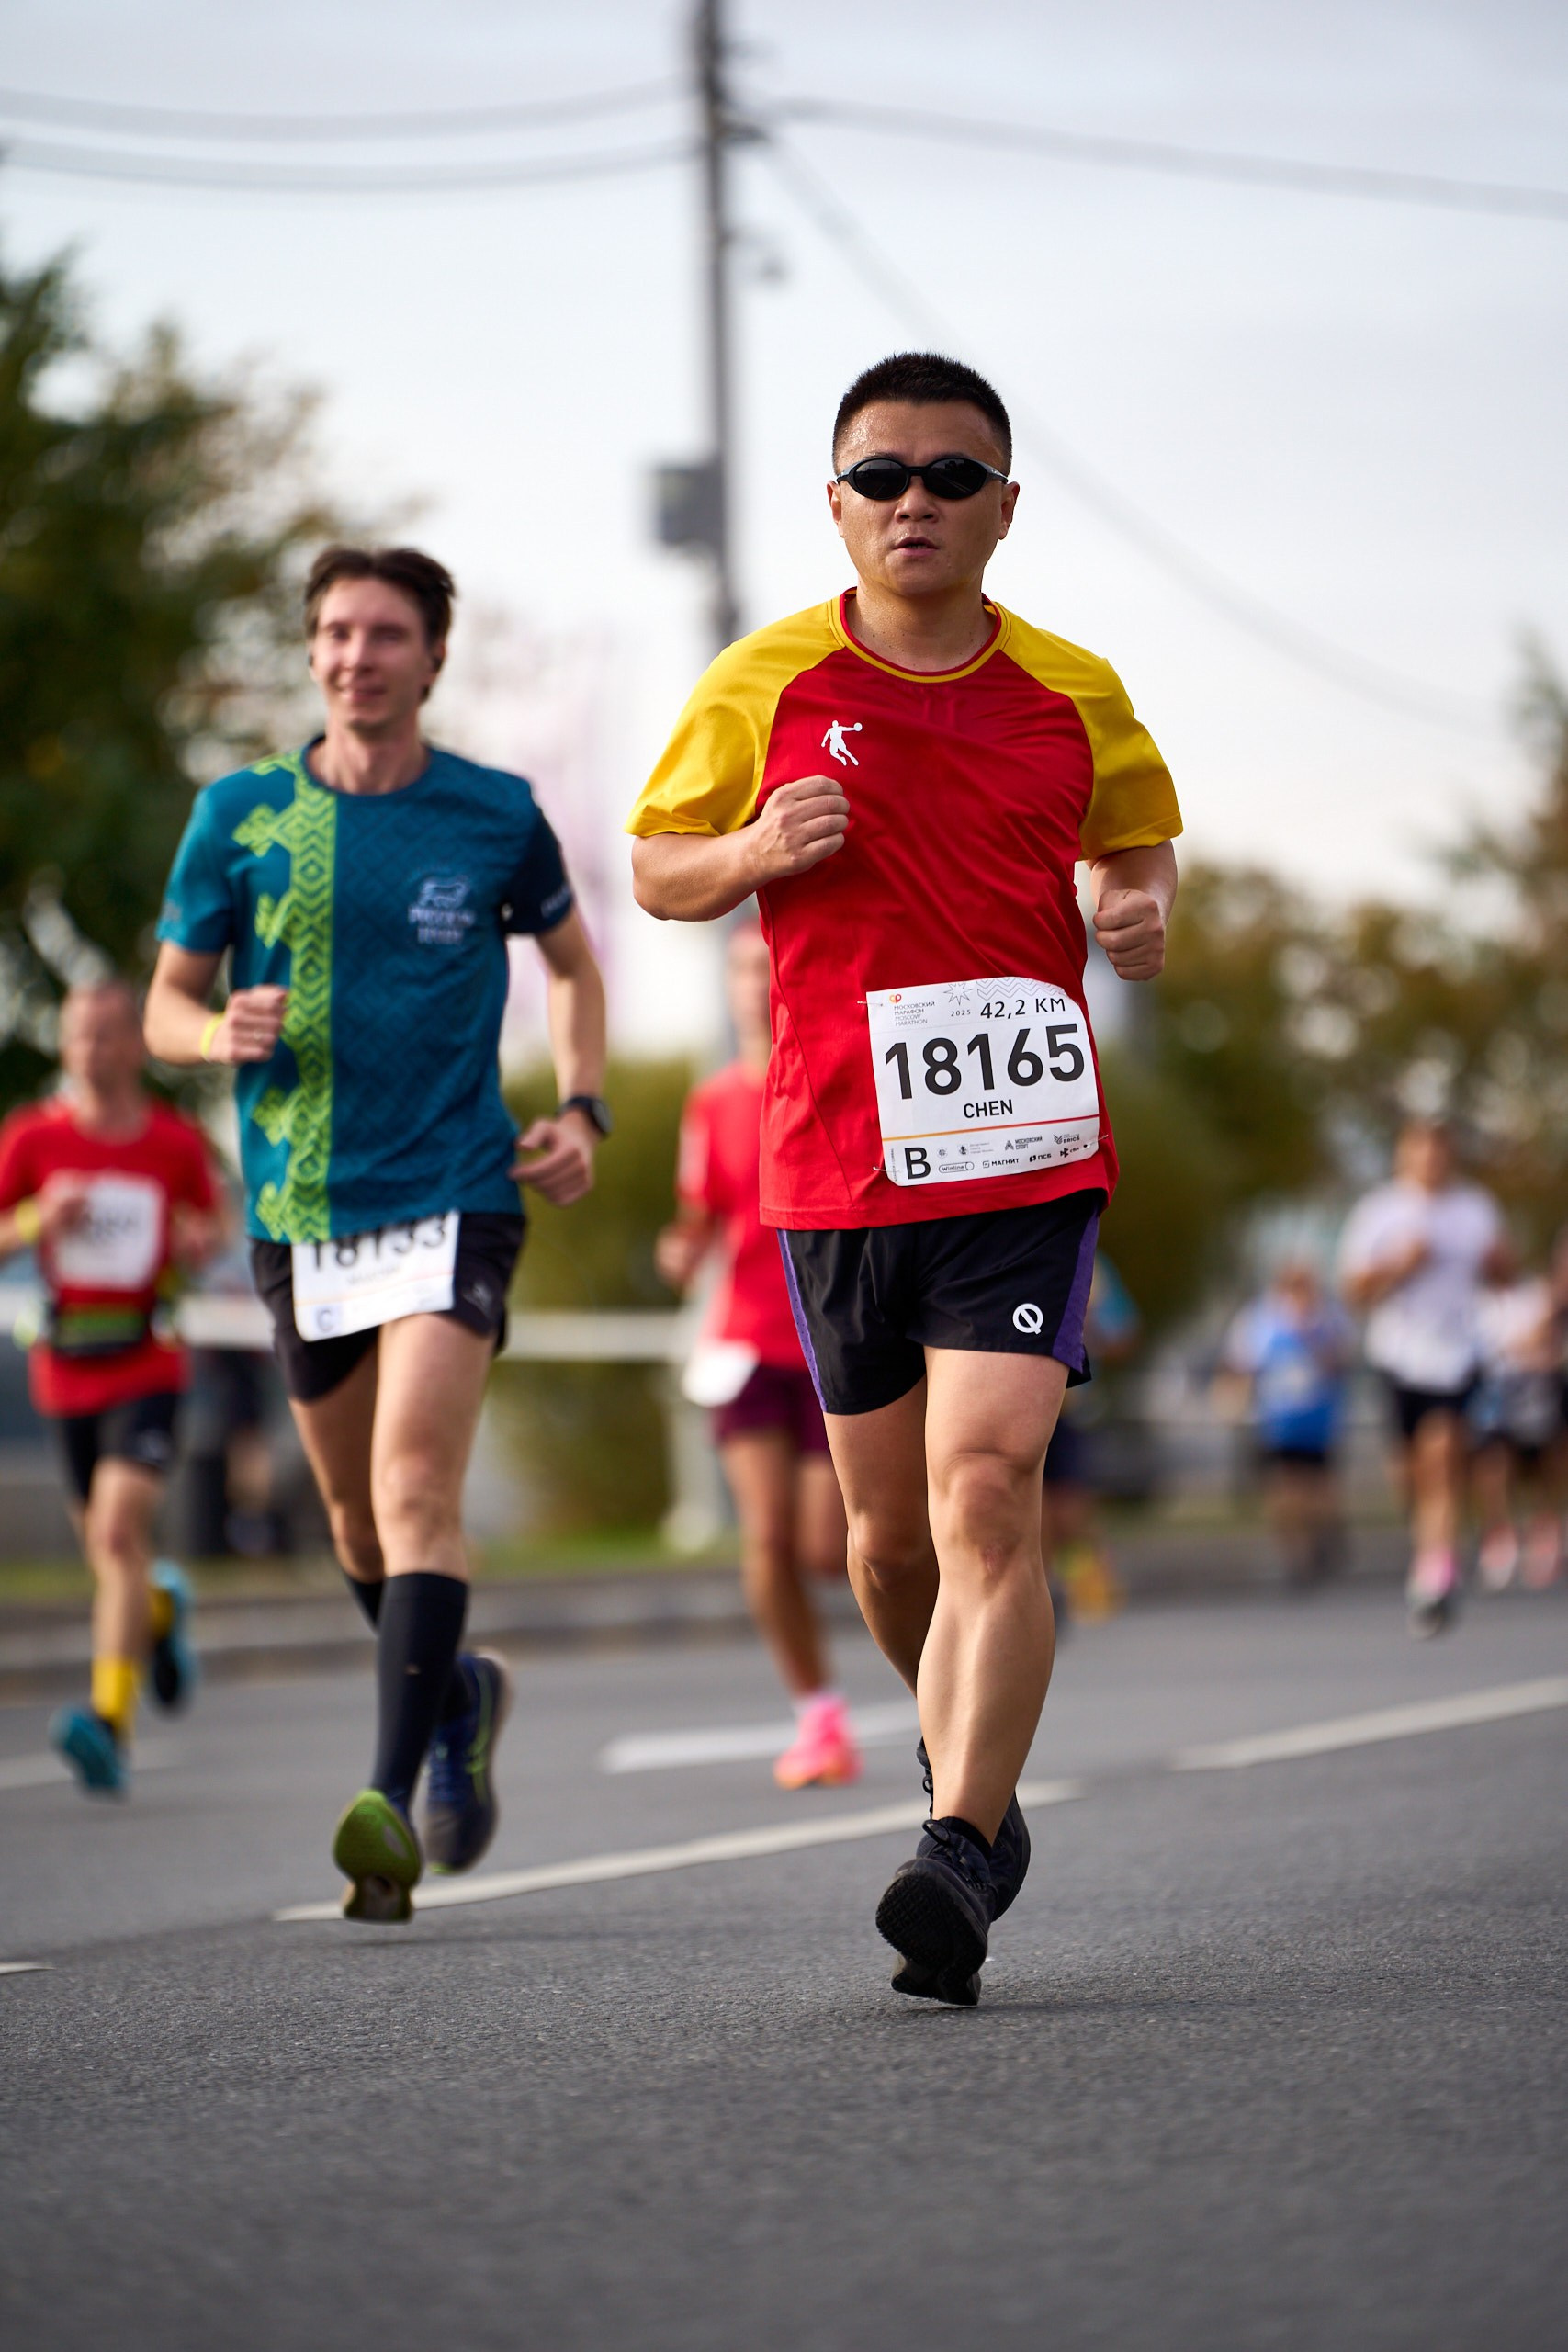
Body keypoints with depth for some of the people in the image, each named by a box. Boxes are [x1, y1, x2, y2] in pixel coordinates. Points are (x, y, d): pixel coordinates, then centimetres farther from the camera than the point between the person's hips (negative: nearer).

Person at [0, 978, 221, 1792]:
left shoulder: (177, 1143, -1)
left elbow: (210, 1223, 16)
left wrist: (199, 1242, -8)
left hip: (148, 1367, -3)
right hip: (65, 1373, 3)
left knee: (119, 1531, -21)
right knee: (106, 1551, 13)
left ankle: (111, 1723, -25)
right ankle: (162, 1608, 50)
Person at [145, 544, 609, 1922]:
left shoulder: (497, 816, 1)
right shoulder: (241, 815, 2)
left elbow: (571, 962, 19)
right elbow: (166, 1003, 9)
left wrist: (582, 1109, 4)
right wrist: (222, 1033, -14)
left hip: (453, 1196, -3)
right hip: (297, 1206, 3)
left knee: (415, 1487, -19)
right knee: (356, 1515, 14)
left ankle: (393, 1804, -25)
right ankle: (457, 1698, 42)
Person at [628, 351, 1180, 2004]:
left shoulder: (1074, 695, 5)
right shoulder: (762, 687, 2)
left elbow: (1135, 836, 23)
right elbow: (656, 868, 11)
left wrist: (1143, 905, -1)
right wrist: (749, 853, -11)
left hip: (1024, 1149, -1)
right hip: (835, 1165, 1)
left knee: (987, 1498, -17)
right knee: (889, 1529, 11)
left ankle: (959, 1862, -21)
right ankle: (962, 1762, 40)